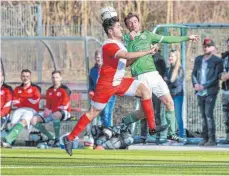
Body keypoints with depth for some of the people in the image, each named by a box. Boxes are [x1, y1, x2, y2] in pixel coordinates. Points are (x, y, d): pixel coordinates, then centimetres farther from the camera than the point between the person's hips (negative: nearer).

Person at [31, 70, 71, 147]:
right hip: (51, 113, 7)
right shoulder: (49, 90, 14)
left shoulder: (65, 90, -7)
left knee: (56, 115, -45)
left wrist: (51, 111, -15)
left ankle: (57, 140, -32)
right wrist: (46, 111, -3)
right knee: (34, 120, -10)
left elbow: (64, 106, -13)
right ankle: (50, 138, -1)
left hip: (64, 113, -7)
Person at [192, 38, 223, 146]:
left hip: (210, 92, -6)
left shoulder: (217, 61, -2)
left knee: (208, 114, -14)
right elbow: (194, 73, 15)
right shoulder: (198, 59, 15)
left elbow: (216, 77, -8)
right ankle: (205, 138, 11)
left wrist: (204, 86, -16)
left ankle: (212, 139, -15)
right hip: (200, 92, 6)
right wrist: (195, 83, -6)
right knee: (203, 116, 8)